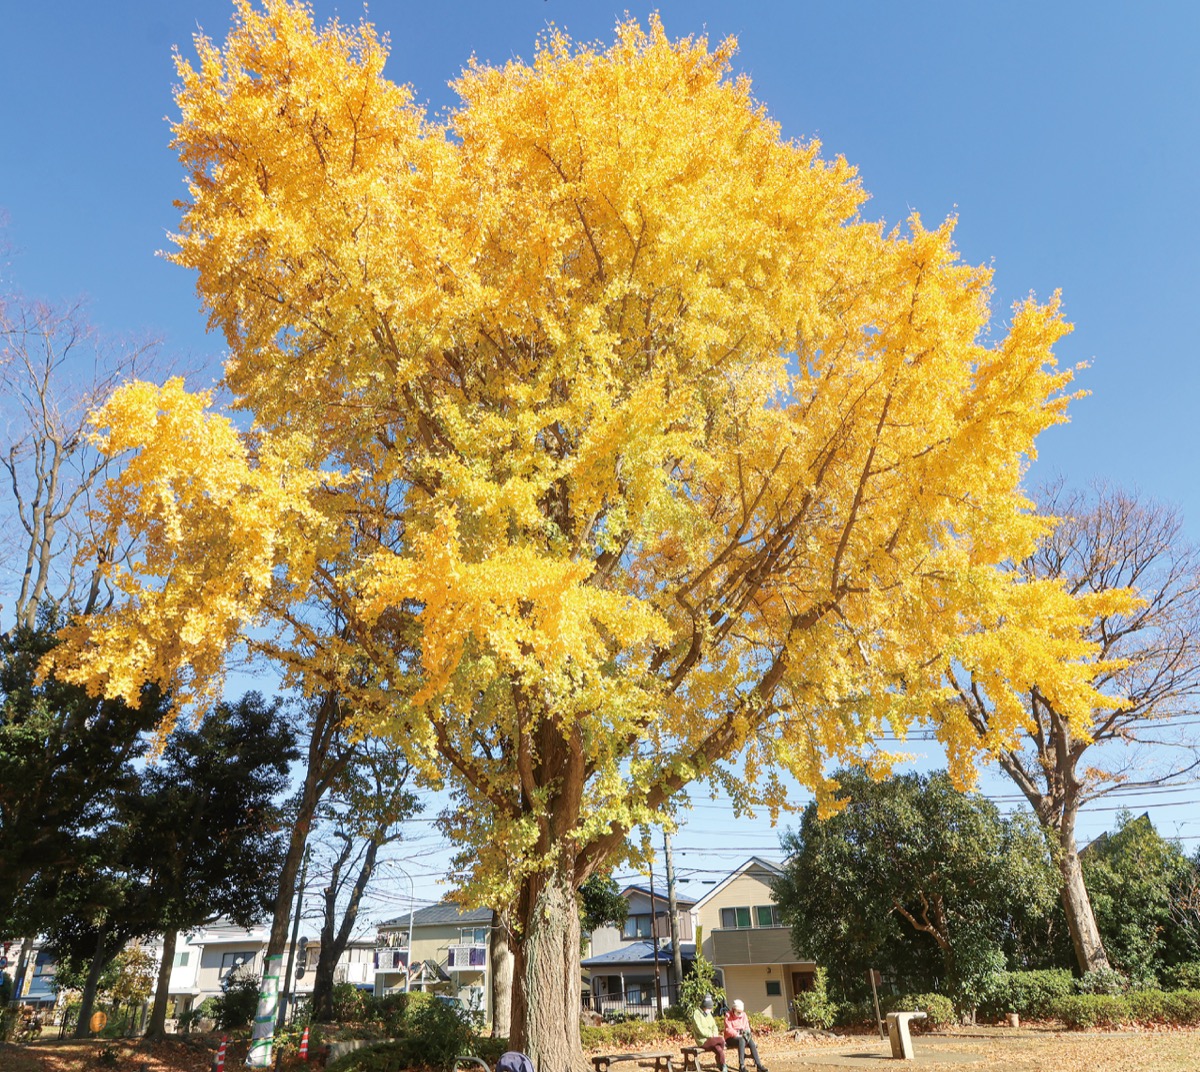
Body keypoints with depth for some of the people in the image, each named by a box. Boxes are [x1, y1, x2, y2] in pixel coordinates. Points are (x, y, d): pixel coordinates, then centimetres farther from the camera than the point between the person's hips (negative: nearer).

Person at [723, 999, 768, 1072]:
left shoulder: (744, 1015, 10)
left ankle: (758, 1065, -33)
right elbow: (728, 1030, -14)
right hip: (731, 1038, -5)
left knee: (751, 1040, -28)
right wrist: (738, 1035, -26)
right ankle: (741, 1066, -42)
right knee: (741, 1040, -37)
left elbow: (747, 1027, 12)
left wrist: (747, 1032, -12)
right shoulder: (728, 1015, -6)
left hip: (742, 1037, 5)